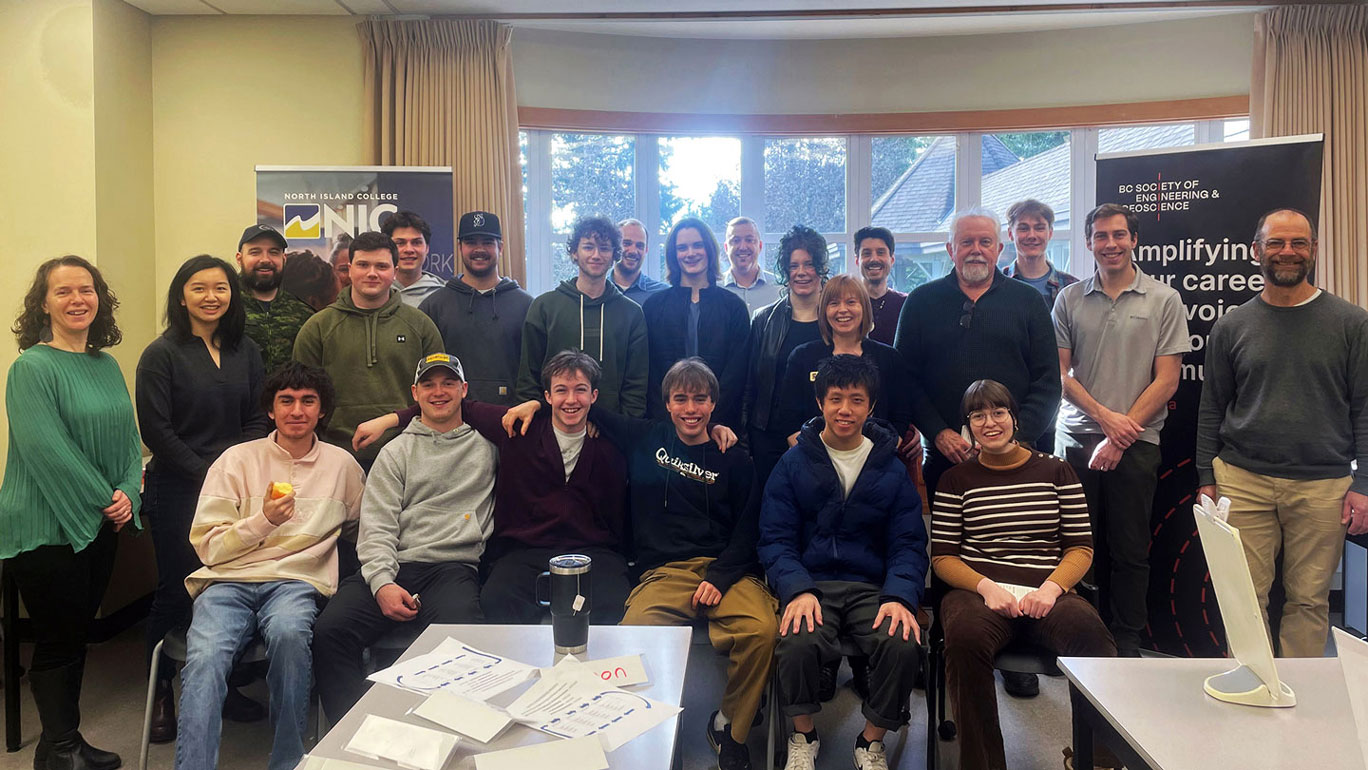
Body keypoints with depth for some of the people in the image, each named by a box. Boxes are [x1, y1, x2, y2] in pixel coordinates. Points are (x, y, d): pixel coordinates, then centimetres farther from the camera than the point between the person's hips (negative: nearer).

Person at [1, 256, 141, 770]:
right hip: (47, 529, -7)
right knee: (57, 640, 4)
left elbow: (129, 437, 9)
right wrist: (103, 499, -15)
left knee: (79, 632, 15)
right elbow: (47, 449, -19)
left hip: (100, 525, 7)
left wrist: (128, 493, -7)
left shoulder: (107, 366, 8)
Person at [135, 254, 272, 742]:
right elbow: (156, 430, -8)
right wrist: (207, 475, -11)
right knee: (176, 590, 2)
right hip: (178, 491, -3)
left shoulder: (245, 351, 10)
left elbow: (256, 418, 9)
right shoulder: (162, 354, -3)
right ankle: (161, 696, 20)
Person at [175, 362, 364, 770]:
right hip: (228, 582, 1)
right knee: (204, 658, -32)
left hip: (295, 582, 0)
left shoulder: (341, 464, 14)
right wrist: (264, 520, -9)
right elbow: (207, 546, 6)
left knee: (288, 633, -36)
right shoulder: (238, 459, 11)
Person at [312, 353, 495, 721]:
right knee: (329, 631, -26)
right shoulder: (397, 452, 18)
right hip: (392, 568, 2)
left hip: (454, 568, -2)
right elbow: (377, 527, 7)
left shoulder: (487, 443, 18)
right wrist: (383, 583, -10)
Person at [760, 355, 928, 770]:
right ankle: (803, 736, 1)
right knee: (797, 643, -32)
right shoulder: (793, 464, 5)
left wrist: (900, 597, -15)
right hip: (810, 584, -1)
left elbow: (908, 544, 5)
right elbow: (776, 539, 1)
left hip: (872, 587, 1)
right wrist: (798, 590, -18)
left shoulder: (892, 470, 9)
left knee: (903, 644, -29)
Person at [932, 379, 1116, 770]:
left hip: (1047, 592, 1)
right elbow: (942, 556, 8)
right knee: (965, 637, -37)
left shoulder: (1055, 470, 16)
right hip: (977, 590, -1)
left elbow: (1080, 547, 12)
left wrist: (1051, 587, -9)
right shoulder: (956, 479, 14)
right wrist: (987, 587, -11)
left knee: (1092, 635, -35)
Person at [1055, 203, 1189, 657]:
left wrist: (1120, 437, -9)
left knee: (1129, 549, 4)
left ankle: (1127, 644, 16)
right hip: (1076, 438, 2)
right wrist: (1105, 415, -9)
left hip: (1136, 443, -1)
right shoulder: (1070, 300, 8)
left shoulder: (1164, 300, 2)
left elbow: (1166, 381, -2)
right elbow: (1060, 372, 5)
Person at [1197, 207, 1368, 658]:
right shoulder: (1232, 327, 8)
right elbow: (1211, 410, 11)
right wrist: (1206, 478, 6)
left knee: (1309, 599, 5)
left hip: (1322, 486, -1)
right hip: (1243, 481, 1)